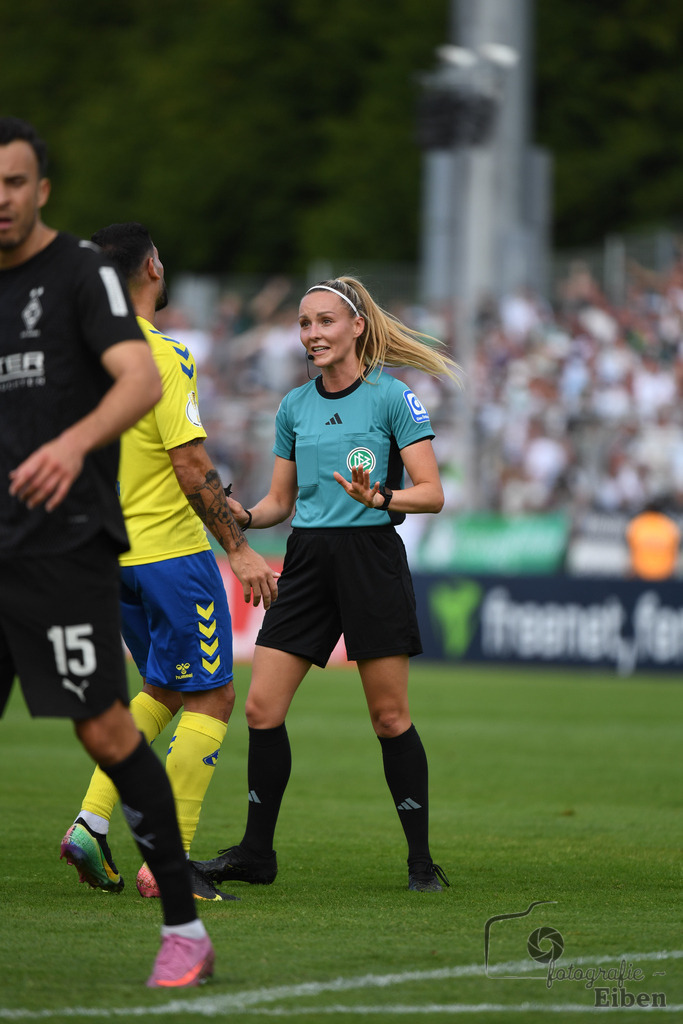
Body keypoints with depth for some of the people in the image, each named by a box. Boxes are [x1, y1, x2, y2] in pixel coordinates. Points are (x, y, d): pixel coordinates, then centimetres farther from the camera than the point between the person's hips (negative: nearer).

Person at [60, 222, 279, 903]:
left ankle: (91, 823, 9)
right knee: (210, 699, -1)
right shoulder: (159, 355, -16)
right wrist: (238, 548, -14)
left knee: (163, 689, 22)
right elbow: (191, 467, -19)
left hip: (111, 554, 8)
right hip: (172, 549, -8)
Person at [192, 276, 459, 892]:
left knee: (389, 716, -3)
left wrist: (379, 499, -26)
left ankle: (421, 860, 6)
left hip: (371, 558, -5)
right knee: (263, 708, -1)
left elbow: (431, 493, -7)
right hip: (307, 559, 5)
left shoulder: (393, 396, -4)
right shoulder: (294, 407, 12)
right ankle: (256, 852, 10)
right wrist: (242, 515, -4)